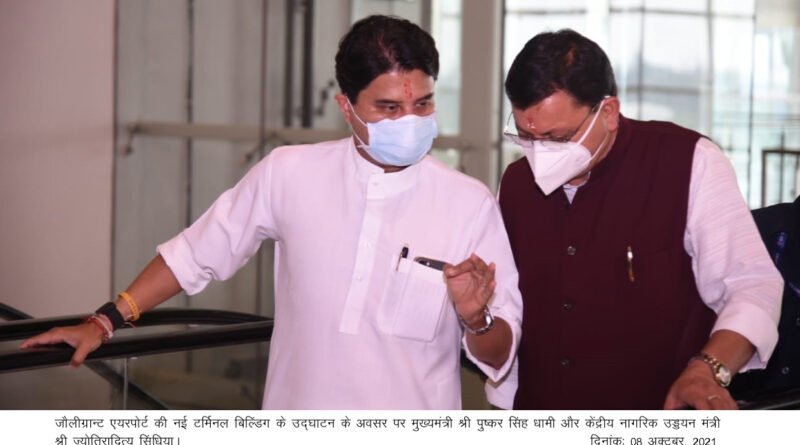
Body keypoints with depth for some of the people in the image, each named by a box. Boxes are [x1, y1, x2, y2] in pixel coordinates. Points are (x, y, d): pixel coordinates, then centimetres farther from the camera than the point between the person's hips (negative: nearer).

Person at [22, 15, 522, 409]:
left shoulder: (470, 204, -9)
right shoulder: (288, 174, -5)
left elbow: (499, 354, -4)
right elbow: (198, 254, 8)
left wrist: (475, 317, -24)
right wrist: (105, 322, 7)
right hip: (295, 421, 1)